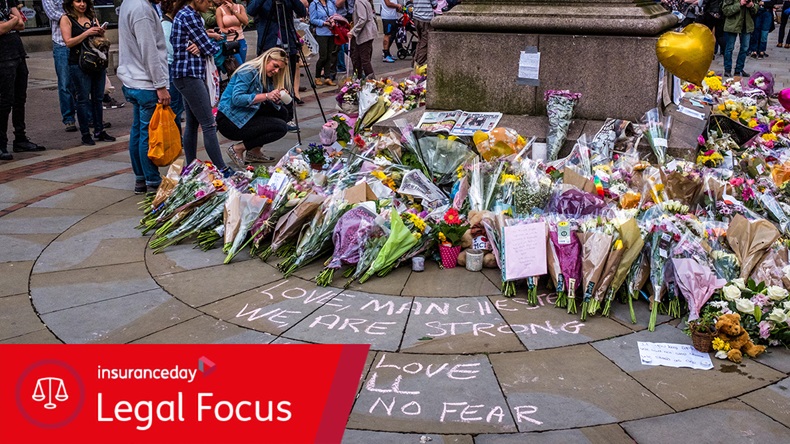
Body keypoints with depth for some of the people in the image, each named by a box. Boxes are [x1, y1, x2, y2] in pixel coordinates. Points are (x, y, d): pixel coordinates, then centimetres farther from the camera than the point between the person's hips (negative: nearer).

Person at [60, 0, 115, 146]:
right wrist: (87, 33, -18)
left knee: (98, 98, 8)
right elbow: (69, 42, -11)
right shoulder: (66, 19, -1)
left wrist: (101, 34, -3)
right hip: (78, 64, -5)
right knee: (83, 99, -3)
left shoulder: (92, 18, 14)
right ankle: (85, 134, 2)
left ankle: (99, 131, 15)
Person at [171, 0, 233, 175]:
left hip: (193, 74, 10)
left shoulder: (191, 14, 16)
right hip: (188, 74, -10)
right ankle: (222, 170, -7)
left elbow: (203, 44, 14)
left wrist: (199, 47, -9)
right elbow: (209, 48, -15)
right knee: (209, 124, -9)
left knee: (192, 123, 13)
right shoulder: (188, 16, -15)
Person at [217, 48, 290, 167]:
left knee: (282, 112, 3)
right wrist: (266, 96, -29)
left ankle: (254, 151, 8)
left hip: (245, 117, 9)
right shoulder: (248, 72, -15)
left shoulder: (267, 77, 12)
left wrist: (278, 98, -13)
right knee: (281, 127, -14)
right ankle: (238, 148, -8)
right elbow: (237, 99, -26)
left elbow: (275, 105, 10)